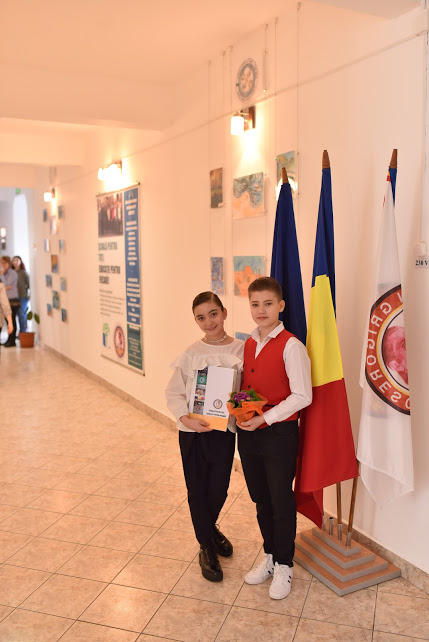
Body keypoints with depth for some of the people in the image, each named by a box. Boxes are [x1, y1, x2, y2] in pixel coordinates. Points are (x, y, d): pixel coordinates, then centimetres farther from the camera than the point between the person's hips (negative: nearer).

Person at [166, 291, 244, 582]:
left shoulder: (241, 350, -5)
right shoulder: (192, 353, -6)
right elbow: (174, 392, -3)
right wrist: (186, 418, -18)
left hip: (224, 430, 1)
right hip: (193, 430, 0)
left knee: (218, 489, 11)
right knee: (197, 490, 10)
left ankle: (210, 528, 46)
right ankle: (207, 547, 33)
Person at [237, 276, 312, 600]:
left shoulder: (291, 346, -15)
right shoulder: (248, 344, 7)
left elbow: (302, 396, -18)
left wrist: (264, 418, -20)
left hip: (279, 432, -6)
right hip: (249, 433, 7)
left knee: (282, 502, 8)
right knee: (261, 499, 19)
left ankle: (284, 567, 27)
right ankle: (270, 556, 38)